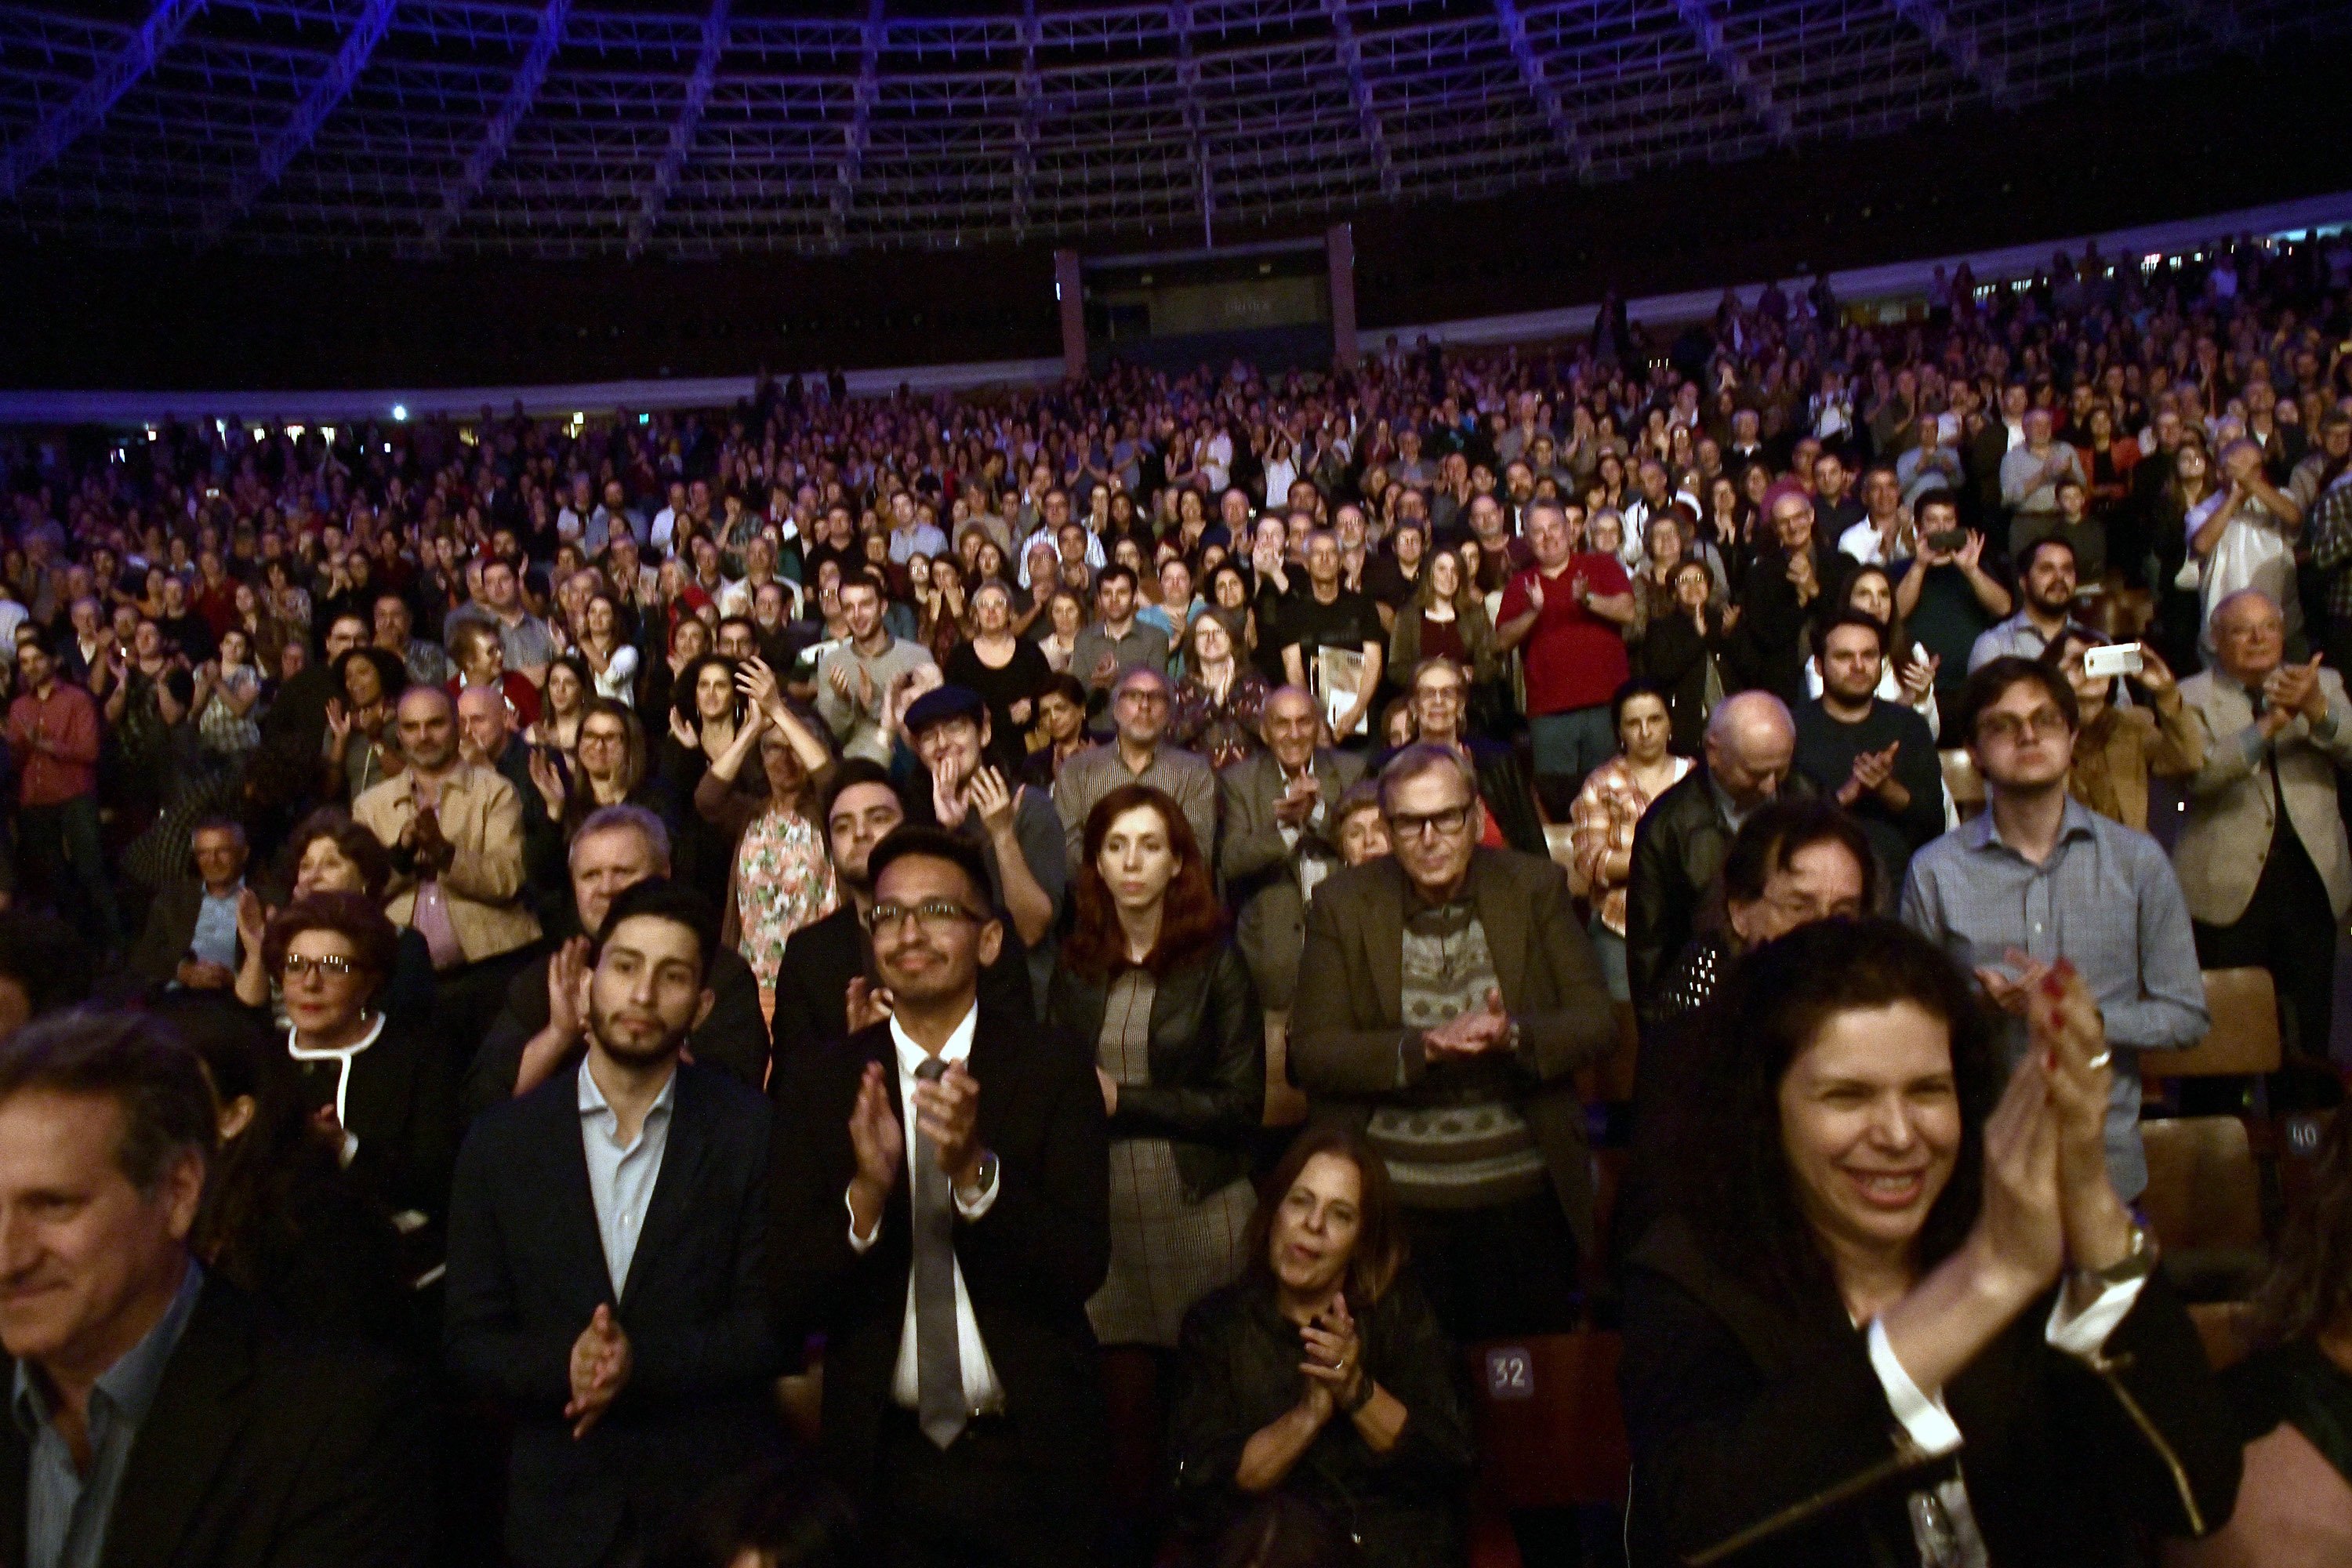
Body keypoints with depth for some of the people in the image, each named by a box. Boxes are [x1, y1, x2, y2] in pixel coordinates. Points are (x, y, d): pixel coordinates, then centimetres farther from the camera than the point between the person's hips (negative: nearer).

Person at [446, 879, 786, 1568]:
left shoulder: (753, 1133, -8)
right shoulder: (502, 1141, -2)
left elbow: (773, 1325, -8)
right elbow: (470, 1338, 0)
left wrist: (643, 1363, -21)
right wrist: (563, 1363, -19)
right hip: (559, 1503, 2)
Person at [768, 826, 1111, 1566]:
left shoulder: (1056, 1070, -8)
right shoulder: (818, 1081, -4)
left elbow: (1082, 1269, -13)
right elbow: (789, 1296, -6)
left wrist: (976, 1171, -27)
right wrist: (866, 1193, -24)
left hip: (1031, 1456, -1)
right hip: (883, 1457, 1)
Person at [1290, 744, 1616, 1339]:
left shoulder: (1535, 887, 0)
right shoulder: (1341, 903, -4)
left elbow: (1598, 1022, -3)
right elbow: (1311, 1051, -9)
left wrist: (1515, 1036, -22)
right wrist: (1422, 1048, -23)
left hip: (1523, 1197, 1)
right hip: (1391, 1201, -1)